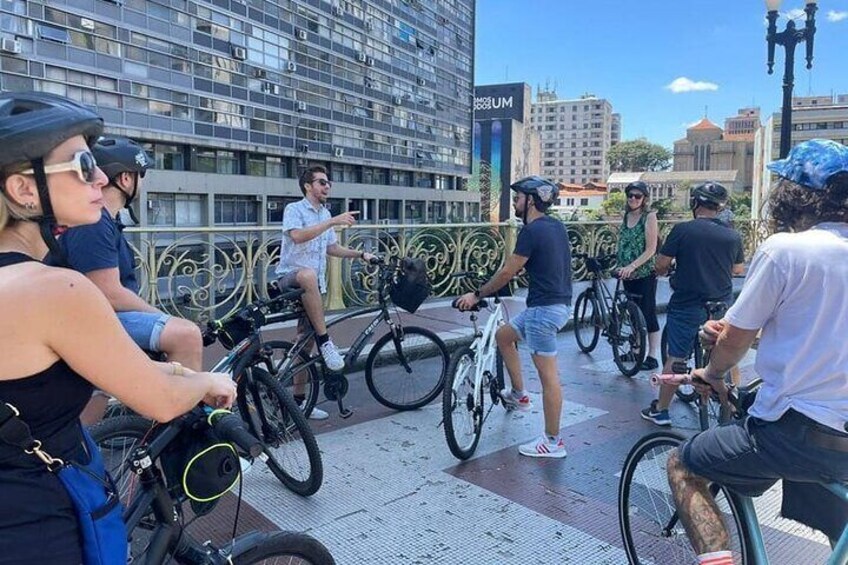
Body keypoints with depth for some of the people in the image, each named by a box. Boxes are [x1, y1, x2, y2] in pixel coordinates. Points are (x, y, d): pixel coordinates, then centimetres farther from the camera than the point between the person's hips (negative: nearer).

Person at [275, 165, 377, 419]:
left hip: (315, 284, 7)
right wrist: (333, 222, -30)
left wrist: (361, 255, 9)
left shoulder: (326, 214, 16)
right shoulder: (294, 209, -6)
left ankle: (298, 398, 16)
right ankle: (324, 340, -33)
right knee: (309, 275, -42)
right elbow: (298, 236, -25)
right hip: (290, 277, -7)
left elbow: (332, 248, 22)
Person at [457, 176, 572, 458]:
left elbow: (507, 273, -14)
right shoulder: (556, 226, 11)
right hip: (557, 304, 10)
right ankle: (519, 395, 30)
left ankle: (553, 442, 9)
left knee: (548, 374, -2)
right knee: (503, 335, 22)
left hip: (544, 309, -10)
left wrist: (477, 294, -4)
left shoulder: (532, 230, -16)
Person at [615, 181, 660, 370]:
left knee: (648, 314, -1)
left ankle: (652, 357, 7)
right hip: (628, 274, 6)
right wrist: (616, 258, 4)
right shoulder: (626, 216, 9)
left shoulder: (649, 216, -9)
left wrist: (632, 266, -23)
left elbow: (651, 249, -15)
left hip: (645, 274, -6)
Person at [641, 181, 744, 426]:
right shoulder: (732, 236, -1)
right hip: (722, 307, 3)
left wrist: (661, 271, 13)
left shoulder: (682, 230, -12)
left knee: (676, 357, 5)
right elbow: (738, 269, 13)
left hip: (686, 305, -3)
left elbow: (661, 264, -9)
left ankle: (660, 410, 14)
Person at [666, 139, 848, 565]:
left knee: (682, 466, 11)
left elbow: (733, 341, -8)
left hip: (794, 429, -7)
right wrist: (738, 331, 15)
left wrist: (712, 373, 11)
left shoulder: (784, 248, -14)